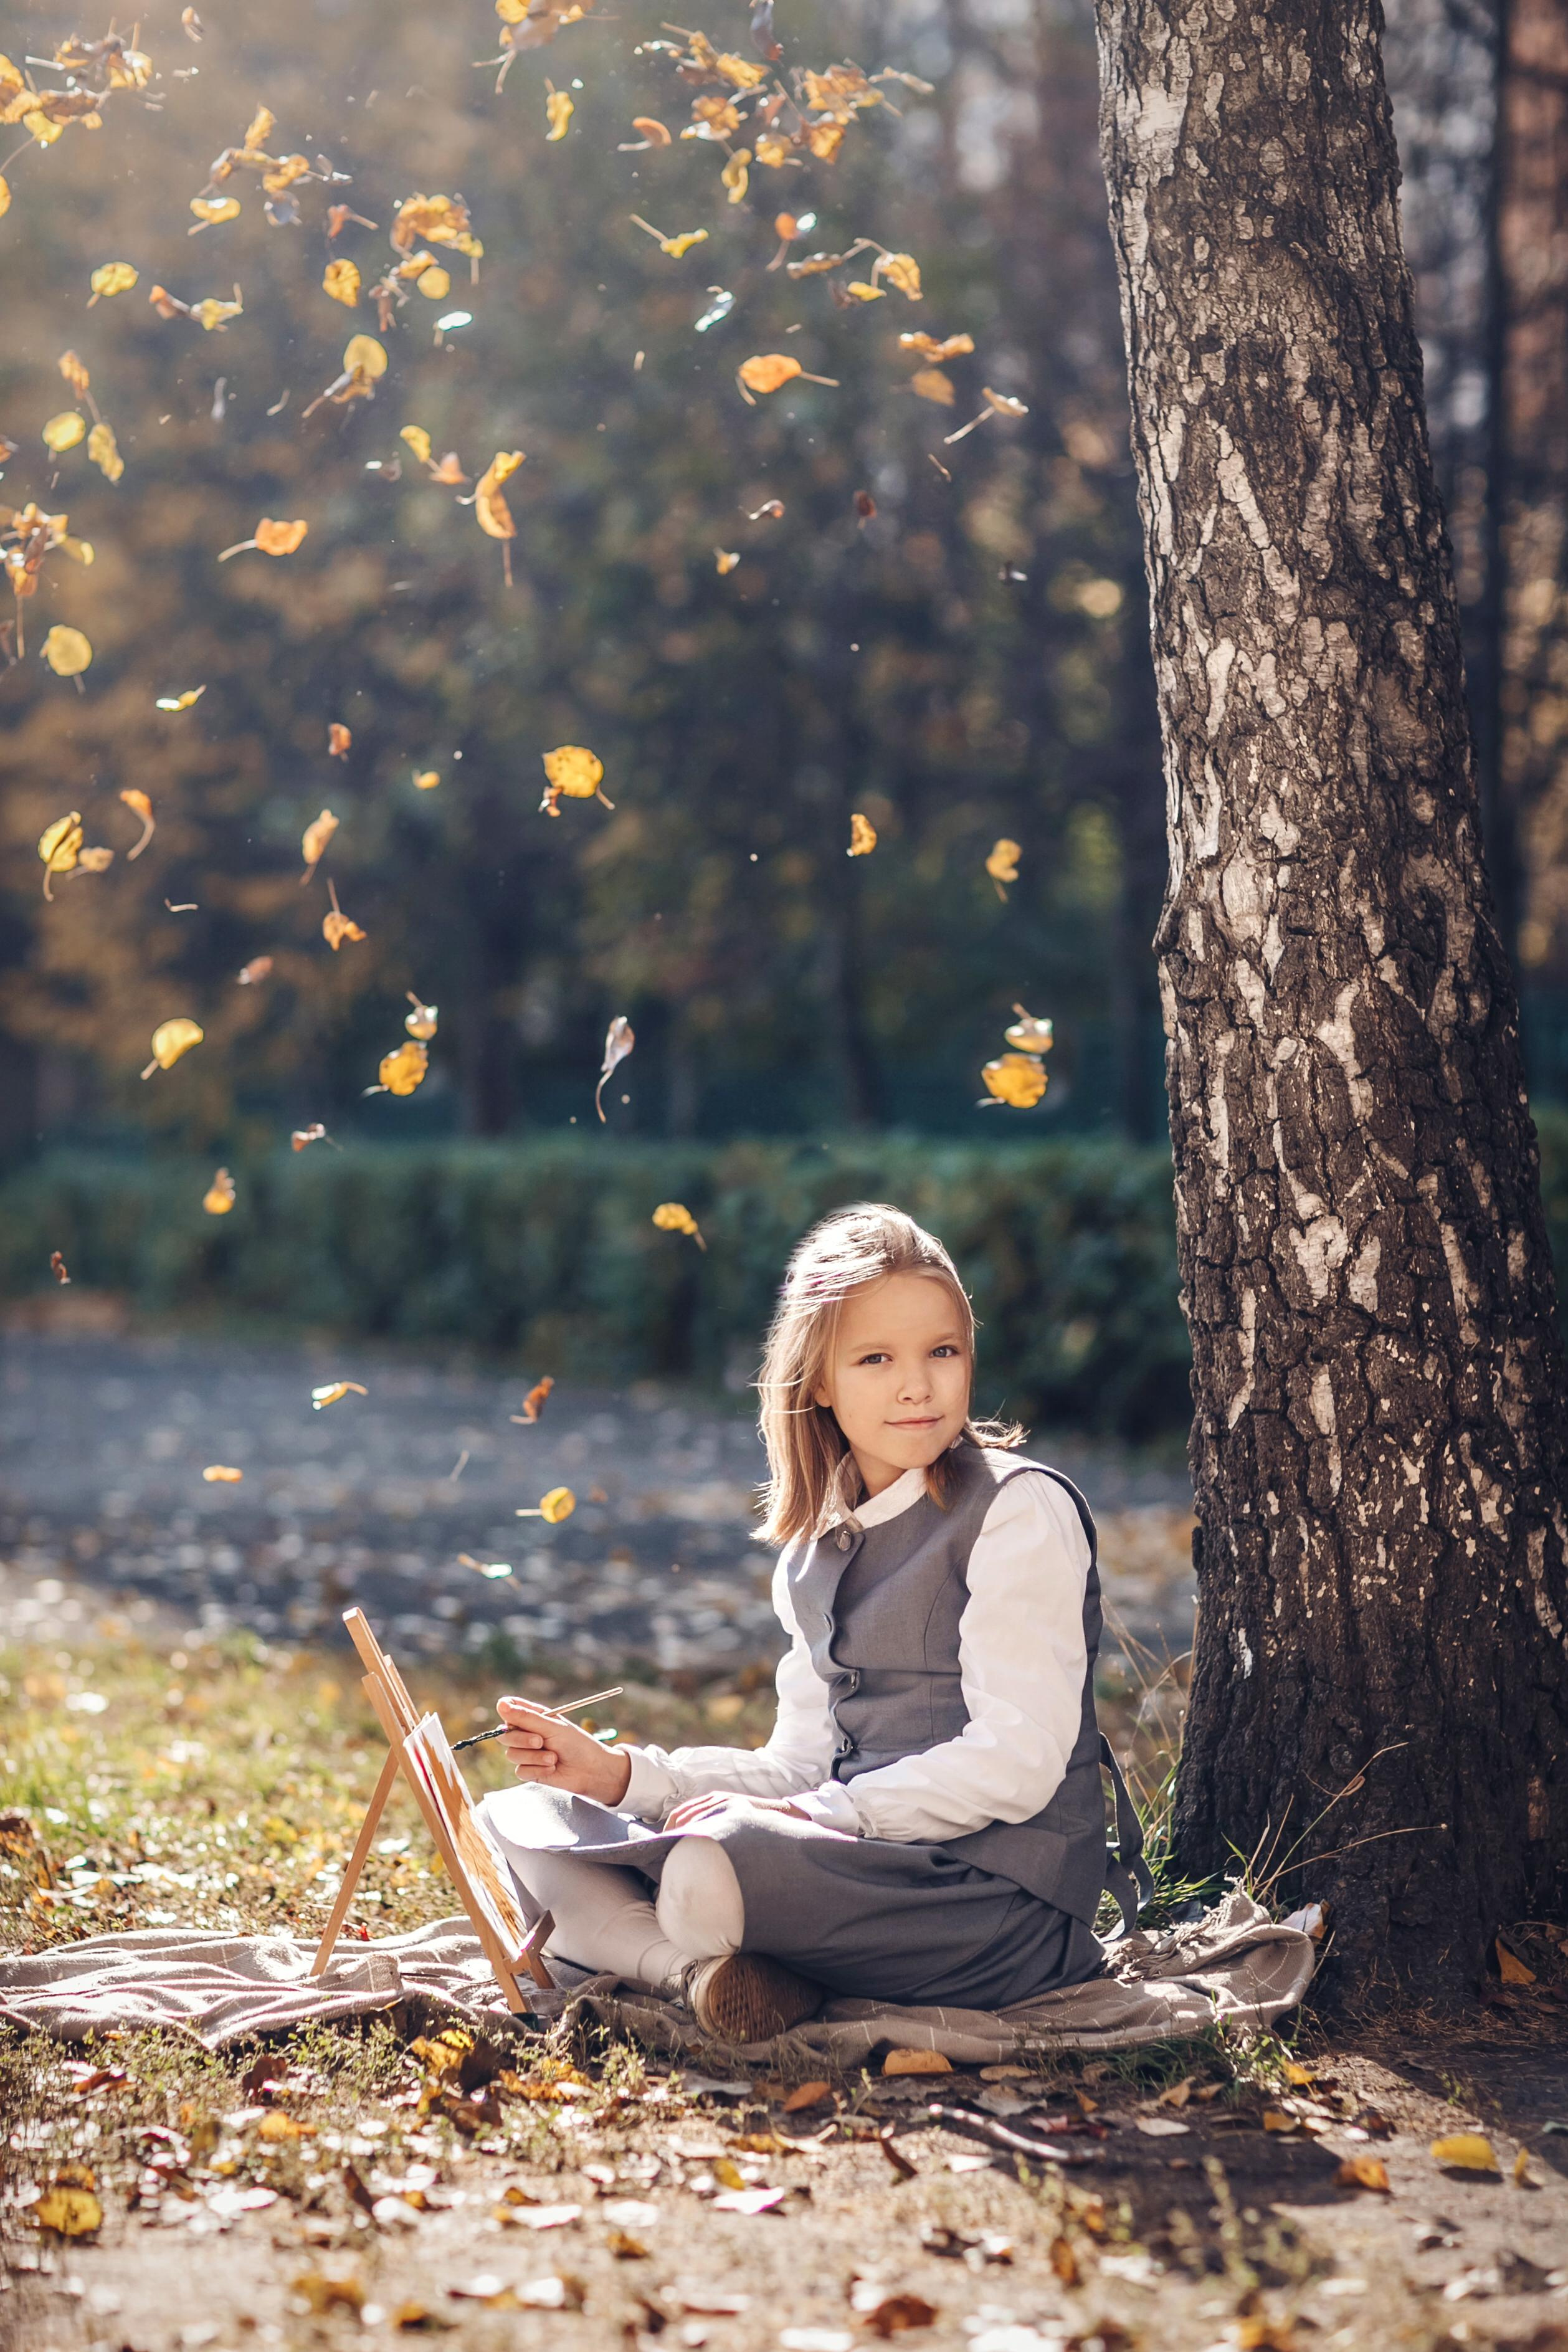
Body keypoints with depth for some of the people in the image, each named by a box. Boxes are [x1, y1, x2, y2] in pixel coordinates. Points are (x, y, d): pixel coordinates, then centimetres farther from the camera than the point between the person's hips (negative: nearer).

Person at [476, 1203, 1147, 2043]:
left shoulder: (1020, 1511, -7)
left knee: (714, 1866, -36)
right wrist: (623, 1775, 5)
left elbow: (1014, 1764, -15)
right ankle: (701, 1969, -20)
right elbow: (803, 1765, 16)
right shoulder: (816, 1553, 17)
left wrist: (814, 1813, -17)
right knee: (519, 1822, 2)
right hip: (864, 1865, 8)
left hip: (1004, 1896, -8)